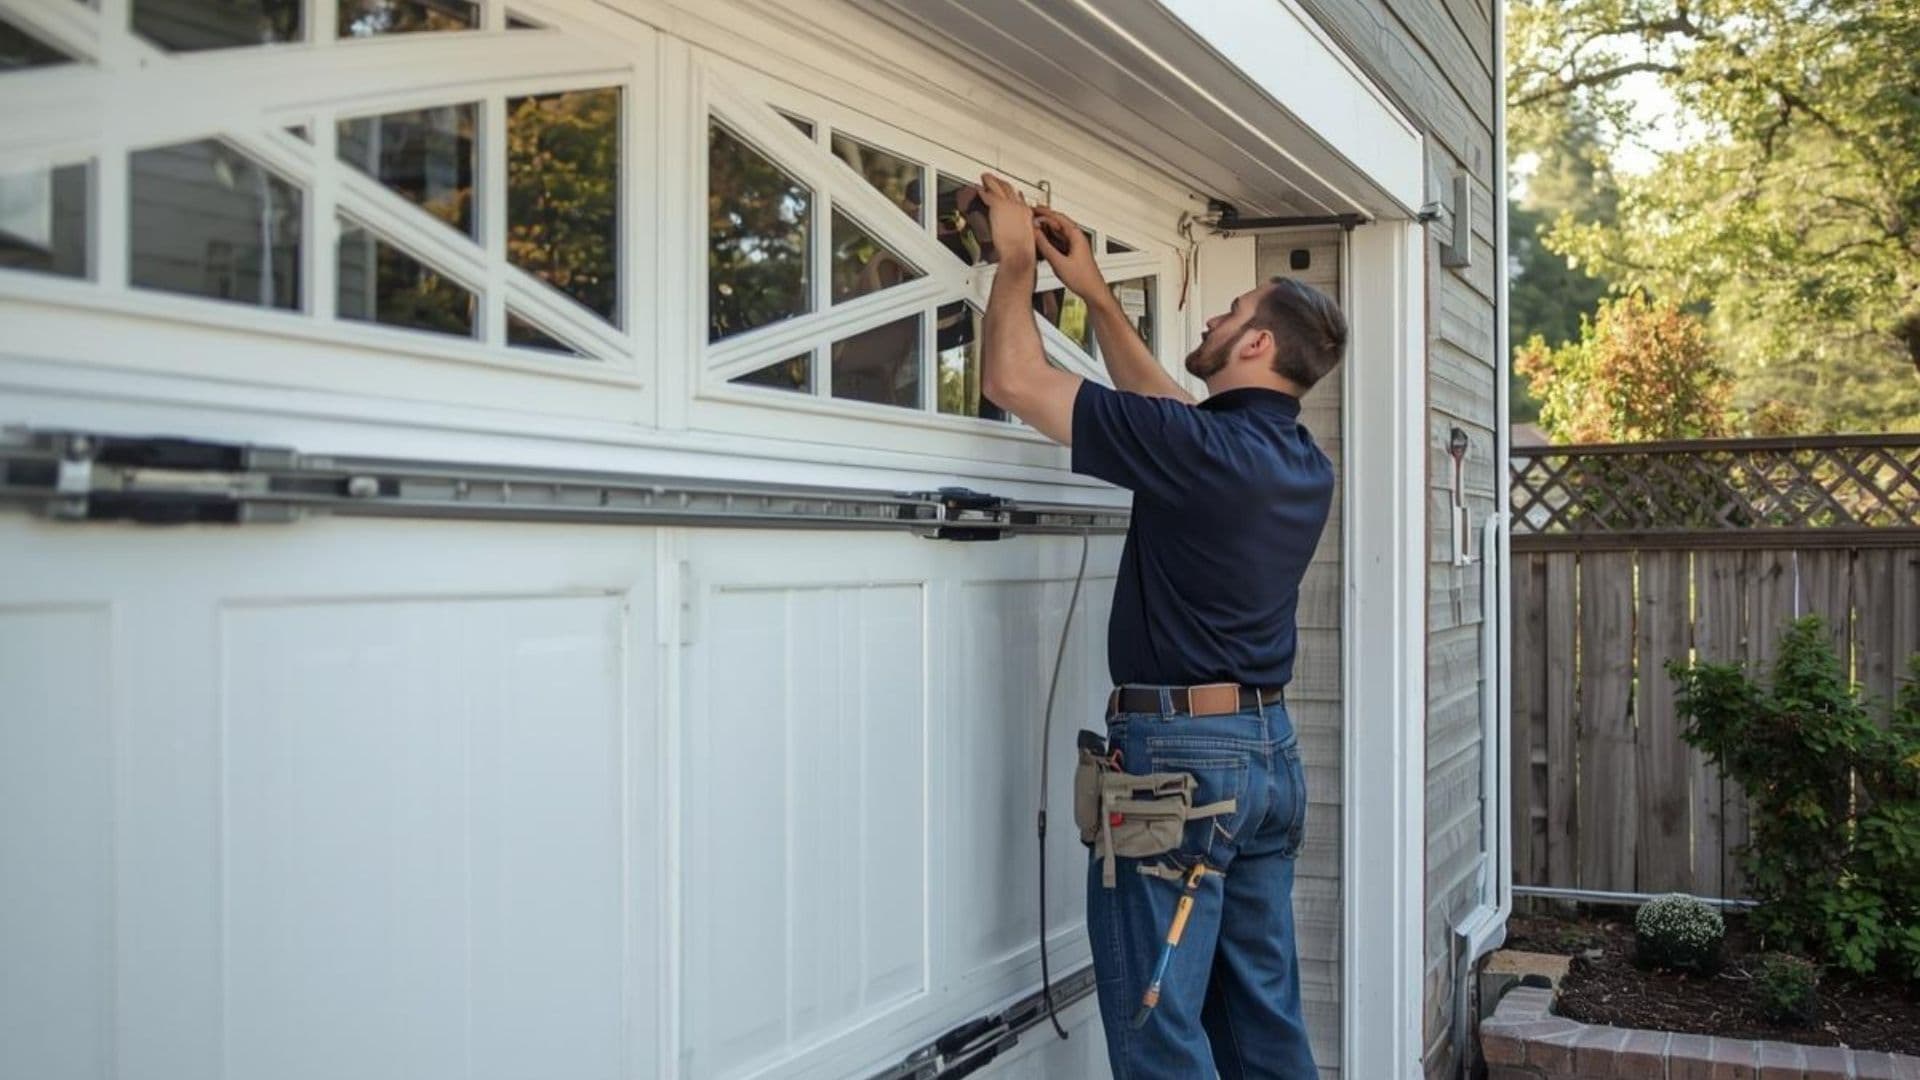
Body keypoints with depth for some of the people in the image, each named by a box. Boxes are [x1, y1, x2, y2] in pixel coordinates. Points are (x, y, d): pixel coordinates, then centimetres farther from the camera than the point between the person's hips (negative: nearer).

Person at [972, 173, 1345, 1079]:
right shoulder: (1304, 462, 8)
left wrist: (1017, 260, 2)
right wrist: (1092, 291, 24)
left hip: (1179, 755, -9)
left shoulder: (1200, 450, -18)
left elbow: (1016, 379, -13)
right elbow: (1165, 403, 23)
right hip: (1271, 749, 9)